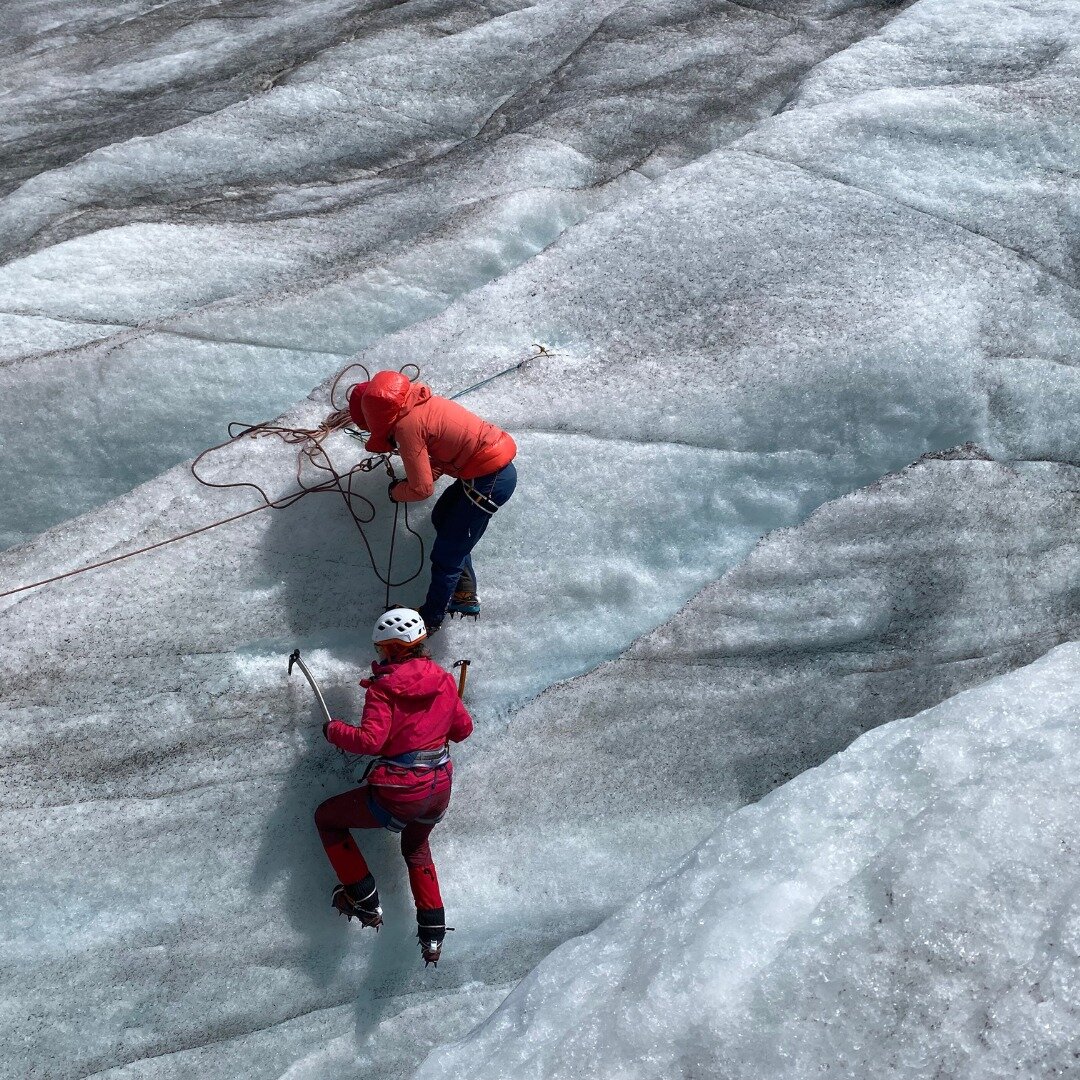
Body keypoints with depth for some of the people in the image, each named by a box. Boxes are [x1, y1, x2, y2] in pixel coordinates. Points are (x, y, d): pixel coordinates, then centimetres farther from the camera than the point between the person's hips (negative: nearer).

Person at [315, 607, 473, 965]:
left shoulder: (383, 687, -15)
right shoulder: (444, 681, 2)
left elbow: (370, 740, -23)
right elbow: (463, 729, 12)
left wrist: (334, 730, -6)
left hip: (398, 795, -6)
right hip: (440, 791, 6)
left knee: (327, 818, 18)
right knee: (416, 849, 35)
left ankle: (363, 899, 17)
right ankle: (433, 930, 31)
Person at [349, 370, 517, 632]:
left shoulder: (407, 426, -18)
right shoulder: (419, 403, 9)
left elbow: (421, 489, -15)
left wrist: (396, 491, 5)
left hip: (489, 481, -10)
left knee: (446, 555, 2)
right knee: (443, 518, 27)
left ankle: (430, 619, 17)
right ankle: (465, 595, 33)